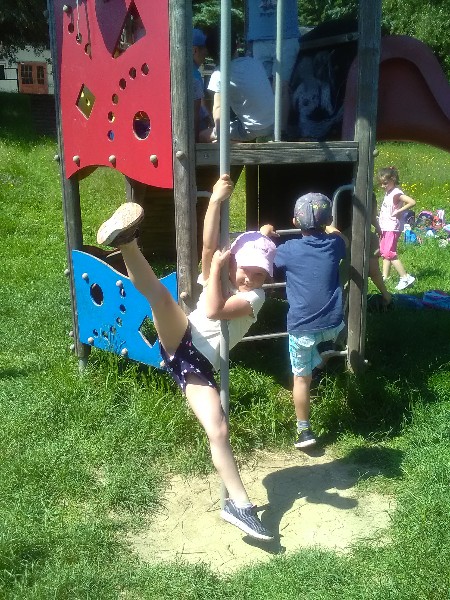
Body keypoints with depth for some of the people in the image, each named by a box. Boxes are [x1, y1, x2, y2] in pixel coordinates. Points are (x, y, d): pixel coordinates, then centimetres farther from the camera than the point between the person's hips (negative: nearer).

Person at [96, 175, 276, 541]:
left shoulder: (256, 297, 5)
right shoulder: (217, 274, 13)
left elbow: (213, 310, -13)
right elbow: (209, 246, -11)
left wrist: (216, 270, -5)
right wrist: (216, 201, -17)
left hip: (201, 367, 0)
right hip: (181, 343, 1)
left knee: (219, 431, -12)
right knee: (161, 296, -27)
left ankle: (239, 505, -1)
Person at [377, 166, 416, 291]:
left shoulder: (396, 194, -17)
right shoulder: (388, 193, 11)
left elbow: (412, 202, -28)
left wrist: (399, 211, -24)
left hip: (392, 228, -10)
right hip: (385, 228, 10)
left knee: (389, 253, -13)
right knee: (384, 253, 14)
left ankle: (406, 277, -12)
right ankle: (385, 276, 23)